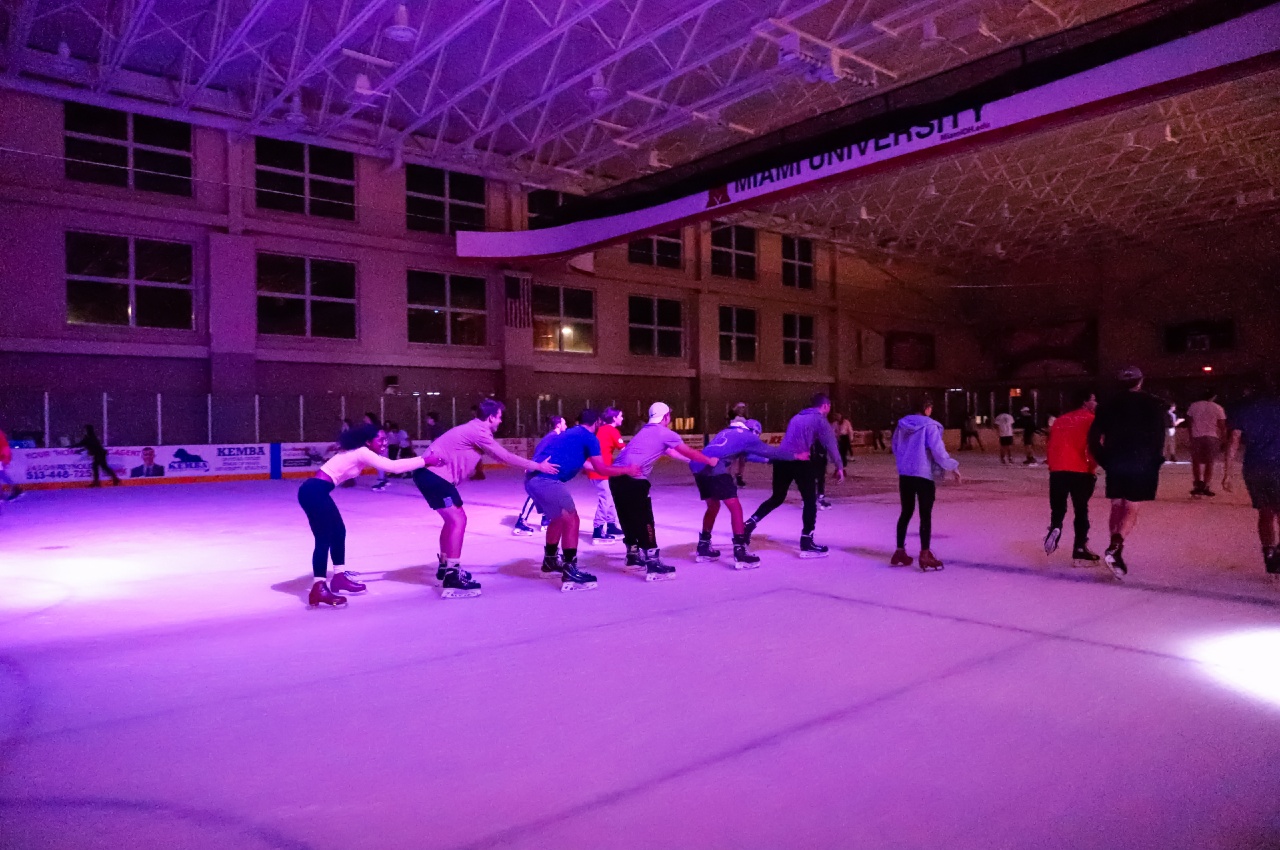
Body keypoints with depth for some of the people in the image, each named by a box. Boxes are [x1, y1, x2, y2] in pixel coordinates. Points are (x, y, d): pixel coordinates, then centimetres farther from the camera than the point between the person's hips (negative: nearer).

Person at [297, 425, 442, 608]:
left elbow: (390, 464, 14)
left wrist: (421, 461, 5)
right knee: (324, 539, -10)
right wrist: (425, 461, -19)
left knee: (338, 533, 17)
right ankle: (318, 589, -11)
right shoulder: (362, 452, -15)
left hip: (317, 491, 10)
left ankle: (339, 576, 27)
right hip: (314, 492, -10)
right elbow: (393, 467, -21)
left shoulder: (359, 452, 15)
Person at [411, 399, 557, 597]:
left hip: (430, 473, 11)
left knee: (454, 519, 20)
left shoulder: (476, 430, 18)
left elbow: (499, 456, 22)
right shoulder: (478, 431, -14)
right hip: (434, 474, -11)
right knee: (458, 520, -13)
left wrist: (532, 465, 18)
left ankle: (445, 567, 32)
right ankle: (452, 577, -13)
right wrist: (538, 466, -7)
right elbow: (505, 457, -13)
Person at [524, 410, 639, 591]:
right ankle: (570, 573, -4)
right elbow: (601, 470, 2)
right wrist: (627, 469, 15)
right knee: (571, 520, -4)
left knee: (559, 518, 26)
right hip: (547, 480, -9)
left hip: (533, 479, 9)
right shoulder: (589, 437, 1)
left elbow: (580, 461, 39)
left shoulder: (570, 434, 27)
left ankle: (550, 561, 38)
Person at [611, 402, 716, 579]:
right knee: (644, 521, -5)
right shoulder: (666, 433, 0)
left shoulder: (646, 431, 25)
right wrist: (710, 461, 22)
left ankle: (633, 554, 33)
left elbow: (669, 451, 34)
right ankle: (653, 564, -4)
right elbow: (690, 453, 6)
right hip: (633, 479, -8)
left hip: (617, 476, 8)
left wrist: (695, 460, 42)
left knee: (629, 518, 20)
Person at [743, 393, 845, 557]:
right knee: (810, 501, 4)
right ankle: (807, 543, 3)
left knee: (777, 497, 20)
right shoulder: (820, 420, 2)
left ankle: (749, 524, 12)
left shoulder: (797, 417, 25)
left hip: (781, 460, 7)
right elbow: (830, 444, -4)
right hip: (800, 462, -7)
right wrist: (839, 467, -2)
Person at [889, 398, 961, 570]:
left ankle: (900, 551, 18)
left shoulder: (902, 424, 6)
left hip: (905, 474, 6)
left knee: (906, 512, 14)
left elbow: (895, 448, 15)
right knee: (925, 515, 2)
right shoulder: (929, 426, -13)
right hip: (924, 474, -6)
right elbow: (938, 451, -16)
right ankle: (925, 555, 3)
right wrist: (953, 467, -4)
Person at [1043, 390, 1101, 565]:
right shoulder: (1090, 419, 0)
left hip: (1057, 470, 4)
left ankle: (1055, 528, -15)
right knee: (1081, 510, 5)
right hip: (1080, 471, -4)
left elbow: (1050, 445, 15)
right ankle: (1080, 550, 6)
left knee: (1058, 507, 16)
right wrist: (1092, 468, -2)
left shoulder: (1060, 420, 16)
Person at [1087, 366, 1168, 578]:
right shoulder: (1154, 405, -1)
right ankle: (1114, 548, -22)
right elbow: (1158, 436, -9)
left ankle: (1116, 554, 15)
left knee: (1117, 508, 14)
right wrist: (1155, 463, 1)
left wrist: (1105, 462, 11)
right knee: (1131, 510, -1)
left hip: (1115, 465, 3)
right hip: (1142, 465, -3)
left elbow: (1093, 438, 3)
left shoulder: (1108, 406, 7)